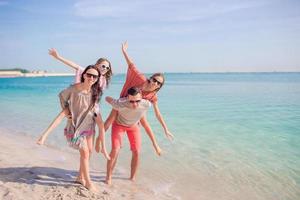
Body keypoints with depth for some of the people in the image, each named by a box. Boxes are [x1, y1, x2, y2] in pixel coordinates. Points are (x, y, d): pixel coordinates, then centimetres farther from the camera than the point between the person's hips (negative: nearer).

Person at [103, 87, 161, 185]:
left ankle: (132, 178, 18)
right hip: (119, 124, -2)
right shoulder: (120, 104, -43)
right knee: (115, 150, -15)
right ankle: (108, 177, 4)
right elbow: (107, 98, -22)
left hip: (134, 126, 3)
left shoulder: (146, 104, -36)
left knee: (136, 152, -2)